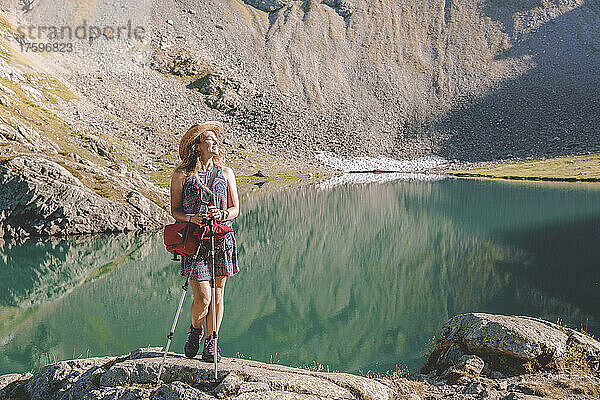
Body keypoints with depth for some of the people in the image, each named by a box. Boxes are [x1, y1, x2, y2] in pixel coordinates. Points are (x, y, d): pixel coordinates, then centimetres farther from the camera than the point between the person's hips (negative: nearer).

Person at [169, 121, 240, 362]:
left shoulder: (225, 173, 11)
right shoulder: (182, 175, 2)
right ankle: (195, 329, 23)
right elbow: (175, 210, 4)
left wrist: (222, 214, -11)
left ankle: (211, 342, 20)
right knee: (203, 298, -8)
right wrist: (191, 218, -16)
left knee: (217, 294, 5)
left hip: (222, 240, 3)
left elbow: (235, 208, 11)